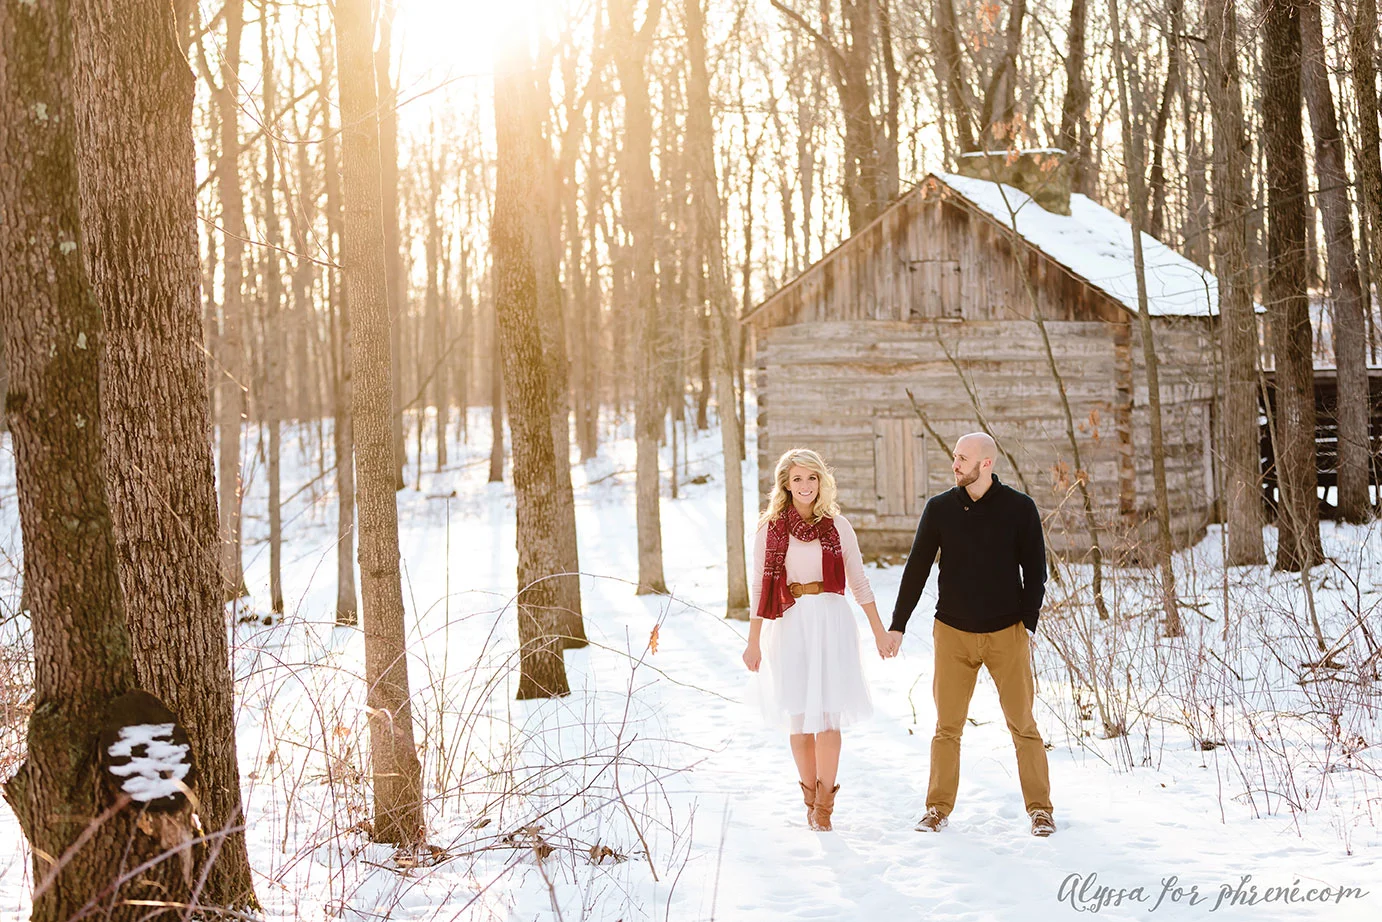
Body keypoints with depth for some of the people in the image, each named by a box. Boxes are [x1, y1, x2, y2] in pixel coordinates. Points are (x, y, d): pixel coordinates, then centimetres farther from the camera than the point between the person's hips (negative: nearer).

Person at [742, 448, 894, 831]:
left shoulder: (837, 525, 6)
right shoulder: (771, 527, 2)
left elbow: (858, 580, 10)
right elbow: (759, 586, 3)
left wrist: (879, 630, 9)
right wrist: (753, 641, 0)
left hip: (831, 620, 0)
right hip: (789, 624, 0)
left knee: (829, 713, -6)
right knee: (798, 716, 3)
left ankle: (824, 807, -1)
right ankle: (810, 797, 16)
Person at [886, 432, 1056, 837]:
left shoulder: (1019, 508, -2)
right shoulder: (939, 509, 2)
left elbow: (1035, 572, 3)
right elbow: (916, 569, 6)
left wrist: (1027, 624, -5)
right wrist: (897, 624, 3)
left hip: (1006, 633, -1)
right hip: (953, 633, 1)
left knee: (1023, 724, 0)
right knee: (947, 727, 2)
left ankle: (1040, 809, 9)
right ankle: (938, 808, 11)